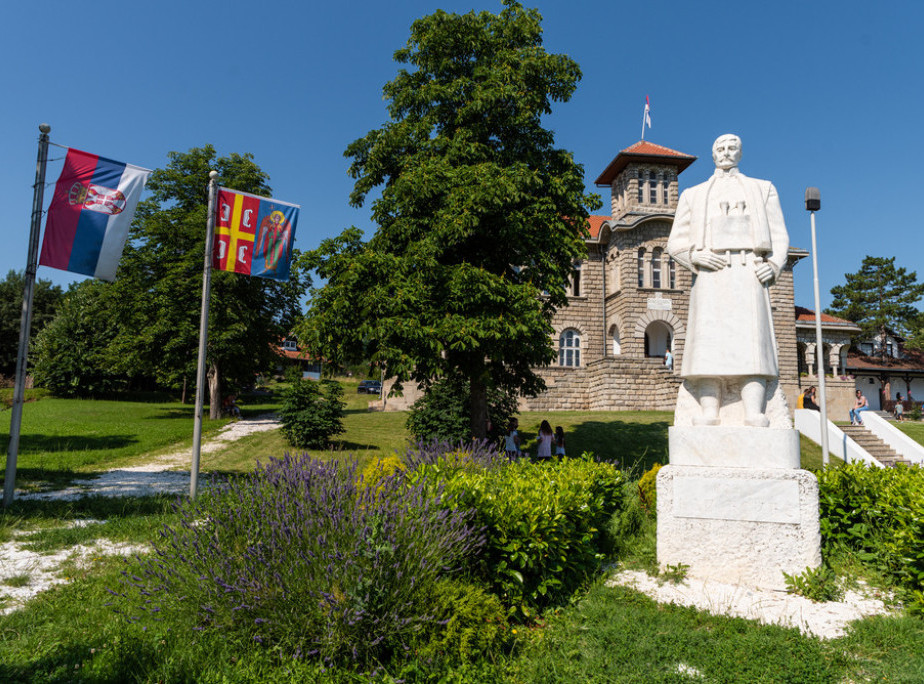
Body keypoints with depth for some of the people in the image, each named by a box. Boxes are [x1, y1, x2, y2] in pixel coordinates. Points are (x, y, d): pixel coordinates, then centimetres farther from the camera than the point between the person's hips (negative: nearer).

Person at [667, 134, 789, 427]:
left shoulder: (763, 189, 27)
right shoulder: (693, 195, 25)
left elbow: (779, 236, 18)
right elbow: (675, 242, 15)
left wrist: (773, 266, -3)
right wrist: (695, 255, -7)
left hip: (749, 272, 0)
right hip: (710, 275, 0)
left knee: (752, 338, -16)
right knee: (708, 340, -15)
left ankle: (755, 413, -24)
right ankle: (709, 410, -21)